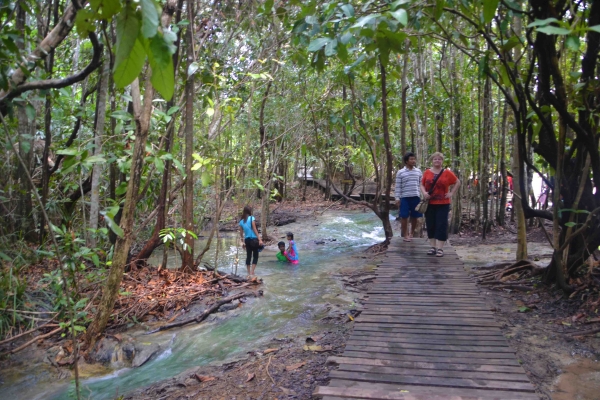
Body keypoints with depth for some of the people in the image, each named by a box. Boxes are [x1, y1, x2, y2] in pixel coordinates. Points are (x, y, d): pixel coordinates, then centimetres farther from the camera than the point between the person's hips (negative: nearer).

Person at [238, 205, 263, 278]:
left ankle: (249, 273, 16)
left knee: (248, 256, 12)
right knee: (255, 256, 3)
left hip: (247, 240, 5)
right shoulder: (252, 218, -8)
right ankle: (252, 273, -6)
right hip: (253, 239, -5)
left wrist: (243, 242, 21)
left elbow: (241, 233, 12)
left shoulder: (241, 221, 7)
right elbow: (255, 230, -13)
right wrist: (259, 239, -13)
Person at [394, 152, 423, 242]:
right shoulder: (400, 172, 1)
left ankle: (412, 233, 24)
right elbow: (398, 187, 1)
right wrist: (397, 198, -5)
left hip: (416, 197, 2)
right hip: (404, 198, -2)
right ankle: (405, 235, 11)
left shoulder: (418, 171, 9)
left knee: (414, 216, 7)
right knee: (404, 216, 0)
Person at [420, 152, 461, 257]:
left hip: (443, 204, -2)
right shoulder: (427, 172, 3)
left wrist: (451, 193, 0)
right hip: (430, 204, 2)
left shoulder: (447, 173, 0)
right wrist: (424, 193, -10)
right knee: (430, 225, 6)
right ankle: (433, 247, 16)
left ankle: (440, 248, 0)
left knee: (441, 225, -4)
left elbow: (458, 182, 9)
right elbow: (422, 184, 9)